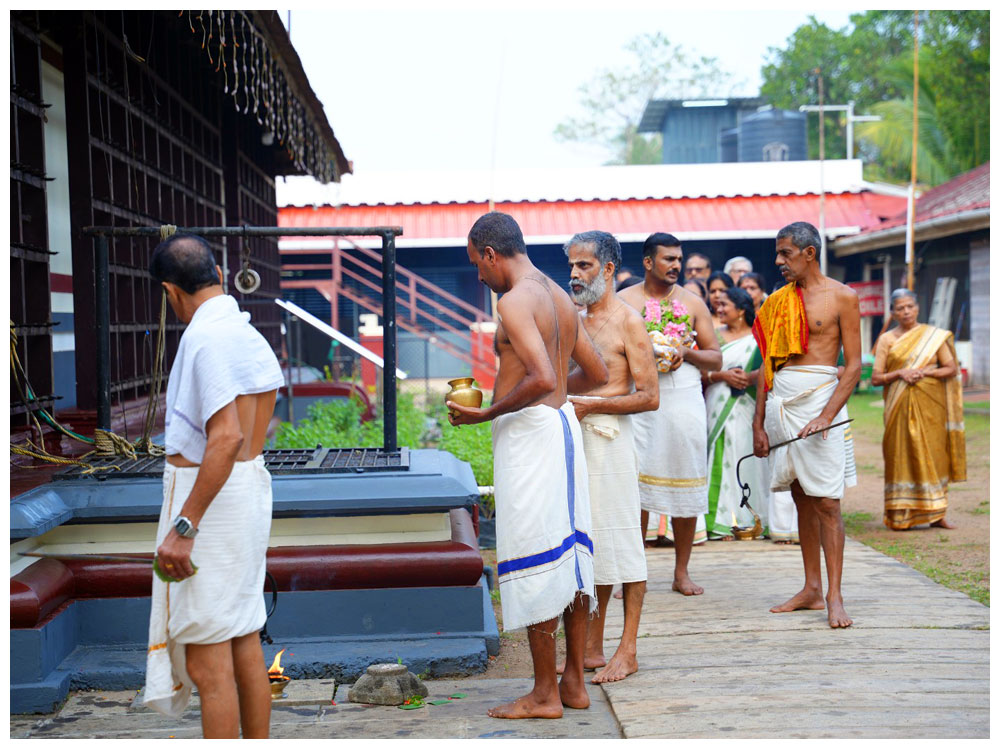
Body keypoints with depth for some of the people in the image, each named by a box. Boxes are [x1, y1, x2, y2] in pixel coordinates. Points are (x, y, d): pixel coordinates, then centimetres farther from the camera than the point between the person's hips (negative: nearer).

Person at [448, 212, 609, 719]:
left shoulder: (515, 301, -14)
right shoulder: (561, 299, 14)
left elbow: (542, 379, -26)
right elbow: (597, 374, 20)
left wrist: (488, 413, -16)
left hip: (528, 430, -9)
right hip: (564, 423, 9)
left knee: (533, 564, -2)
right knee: (570, 553, 12)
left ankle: (545, 693, 6)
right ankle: (574, 682, 20)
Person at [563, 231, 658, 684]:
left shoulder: (627, 322, -5)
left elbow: (649, 396, -10)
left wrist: (590, 405, -15)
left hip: (609, 440, -7)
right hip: (571, 438, 7)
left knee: (620, 542, -2)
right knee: (587, 545, 10)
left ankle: (627, 651, 5)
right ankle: (591, 649, 17)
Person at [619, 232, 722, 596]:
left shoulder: (692, 302, 11)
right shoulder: (624, 301, 6)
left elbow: (716, 358, 11)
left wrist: (687, 354, -7)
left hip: (684, 399, 2)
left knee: (686, 487, 3)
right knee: (635, 484, -4)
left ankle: (681, 572, 15)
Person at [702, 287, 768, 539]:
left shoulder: (757, 339, 6)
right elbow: (700, 373, 4)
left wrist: (747, 377, -21)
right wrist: (722, 376, -12)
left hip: (744, 411, -2)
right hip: (717, 408, 2)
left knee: (745, 460, -3)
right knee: (721, 461, -2)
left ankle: (747, 519, 5)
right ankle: (721, 521, 1)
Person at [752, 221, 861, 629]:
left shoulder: (842, 296, -1)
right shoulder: (779, 301, 13)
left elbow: (854, 365, -5)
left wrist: (826, 415, -16)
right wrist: (758, 423, 8)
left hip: (820, 395, -5)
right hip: (780, 400, 5)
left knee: (826, 501, -6)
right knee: (801, 499, 9)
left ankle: (834, 596, -2)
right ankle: (811, 588, 16)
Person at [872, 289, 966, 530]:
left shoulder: (934, 335, 7)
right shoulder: (886, 339, 5)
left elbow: (951, 368, 4)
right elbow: (876, 377, 2)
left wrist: (924, 372, -10)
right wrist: (900, 373, -14)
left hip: (930, 406, 1)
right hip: (900, 408, -1)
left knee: (933, 456, 0)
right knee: (901, 456, -3)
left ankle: (935, 514, 5)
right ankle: (900, 516, 0)